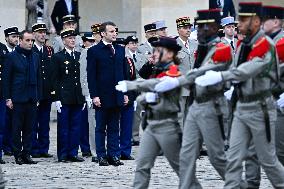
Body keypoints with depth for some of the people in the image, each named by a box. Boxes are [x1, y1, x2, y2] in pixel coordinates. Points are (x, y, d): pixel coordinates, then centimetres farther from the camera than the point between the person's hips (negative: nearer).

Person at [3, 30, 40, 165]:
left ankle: (26, 154, 11)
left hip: (32, 99, 4)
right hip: (18, 98, -4)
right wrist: (8, 98, -8)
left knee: (29, 128, 5)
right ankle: (18, 155, 6)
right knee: (17, 128, 0)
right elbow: (6, 79, -3)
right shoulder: (12, 57, -2)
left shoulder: (35, 57, 12)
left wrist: (37, 96, 10)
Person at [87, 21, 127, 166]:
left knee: (114, 127, 8)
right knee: (100, 128, 3)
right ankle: (101, 156, 7)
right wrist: (94, 95, -12)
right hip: (102, 97, -4)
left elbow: (124, 72, 15)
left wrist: (125, 93, 9)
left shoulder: (120, 50, 12)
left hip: (117, 96, 4)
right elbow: (91, 75, -6)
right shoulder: (94, 51, -4)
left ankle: (114, 155, 11)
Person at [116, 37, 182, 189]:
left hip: (167, 126, -8)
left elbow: (160, 84, -29)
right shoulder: (158, 72, 15)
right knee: (142, 165, -1)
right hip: (151, 125, 8)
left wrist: (131, 85, -34)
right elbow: (149, 88, 23)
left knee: (180, 166, 3)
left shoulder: (174, 72, -11)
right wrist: (145, 98, -2)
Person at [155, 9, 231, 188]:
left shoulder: (222, 49, -12)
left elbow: (205, 72, -26)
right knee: (186, 155, 2)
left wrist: (177, 81, -34)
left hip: (212, 107, -8)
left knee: (217, 156, 1)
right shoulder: (202, 50, 14)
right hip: (195, 106, 8)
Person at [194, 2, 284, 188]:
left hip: (260, 108, -7)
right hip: (241, 107, 7)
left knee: (268, 160, 5)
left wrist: (220, 76, -41)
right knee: (234, 159, 1)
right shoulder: (243, 44, 9)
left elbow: (248, 70, -32)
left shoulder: (265, 44, -17)